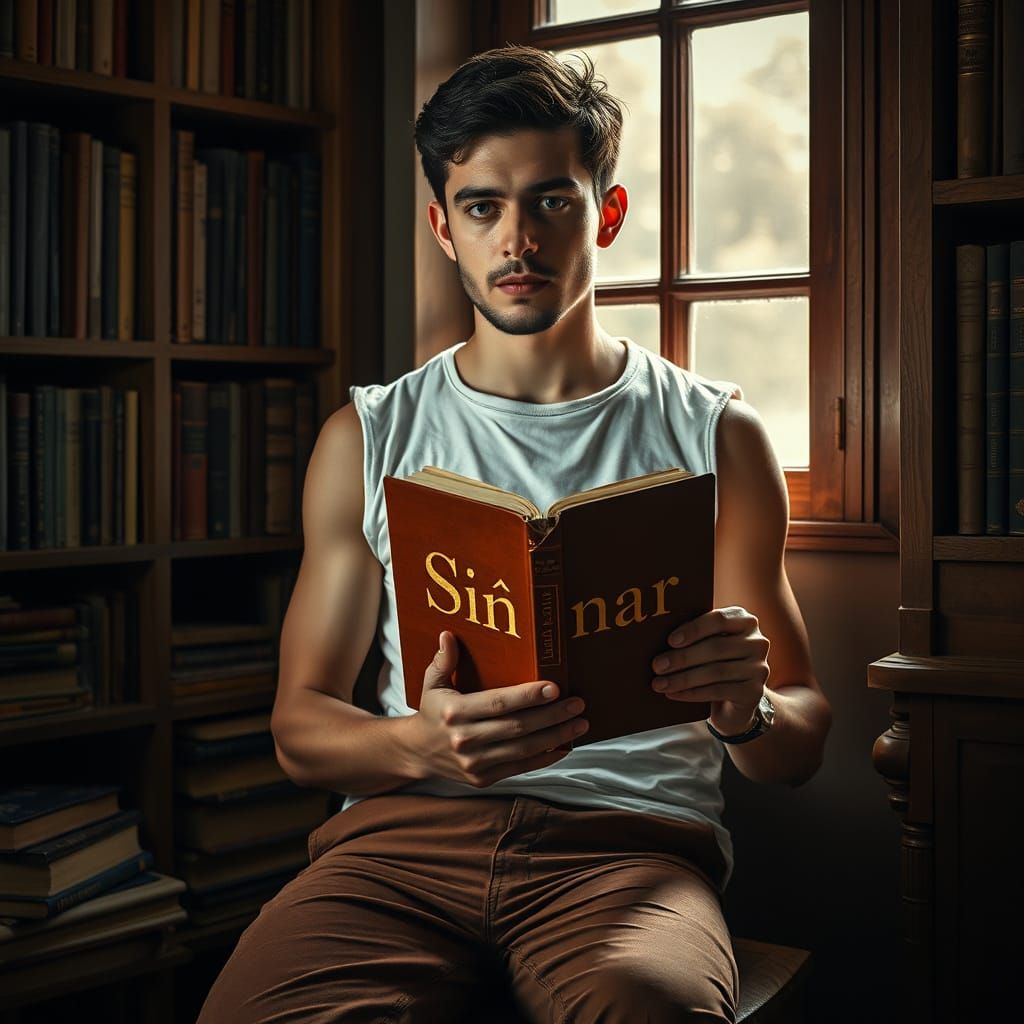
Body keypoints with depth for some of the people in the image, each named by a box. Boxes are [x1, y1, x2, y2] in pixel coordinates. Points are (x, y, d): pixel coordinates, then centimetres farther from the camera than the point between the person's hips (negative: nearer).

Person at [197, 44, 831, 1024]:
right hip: (403, 832, 2)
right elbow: (299, 722, 9)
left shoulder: (717, 435, 10)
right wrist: (419, 743, -14)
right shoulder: (366, 437, 13)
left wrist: (748, 707, -14)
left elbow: (802, 744, 12)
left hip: (629, 838, -1)